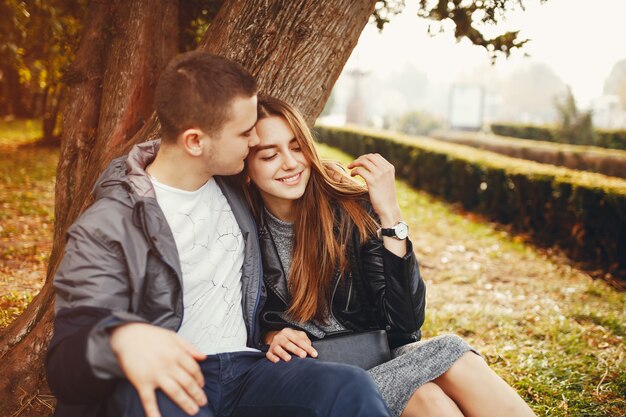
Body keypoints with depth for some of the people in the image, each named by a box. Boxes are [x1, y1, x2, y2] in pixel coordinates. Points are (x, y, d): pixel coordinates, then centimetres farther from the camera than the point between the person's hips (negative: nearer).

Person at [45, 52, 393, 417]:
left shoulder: (235, 193, 14)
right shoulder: (108, 227, -4)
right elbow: (66, 370, -12)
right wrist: (119, 337, -36)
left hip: (246, 372, 4)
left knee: (351, 387, -27)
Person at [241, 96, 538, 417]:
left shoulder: (351, 208, -8)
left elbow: (406, 322, -15)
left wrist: (390, 215, -20)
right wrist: (271, 337, -14)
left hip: (382, 356, 2)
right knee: (448, 355, -28)